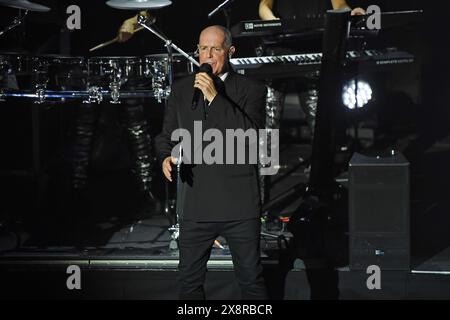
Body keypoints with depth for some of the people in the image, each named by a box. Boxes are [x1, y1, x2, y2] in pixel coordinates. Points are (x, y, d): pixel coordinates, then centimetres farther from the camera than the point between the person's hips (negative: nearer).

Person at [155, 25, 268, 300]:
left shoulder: (252, 90, -2)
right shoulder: (181, 89, 10)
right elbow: (167, 135, 15)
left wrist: (216, 98, -20)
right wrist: (167, 157, -8)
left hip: (239, 205, -3)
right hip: (195, 205, 3)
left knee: (251, 280, 5)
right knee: (189, 282, 9)